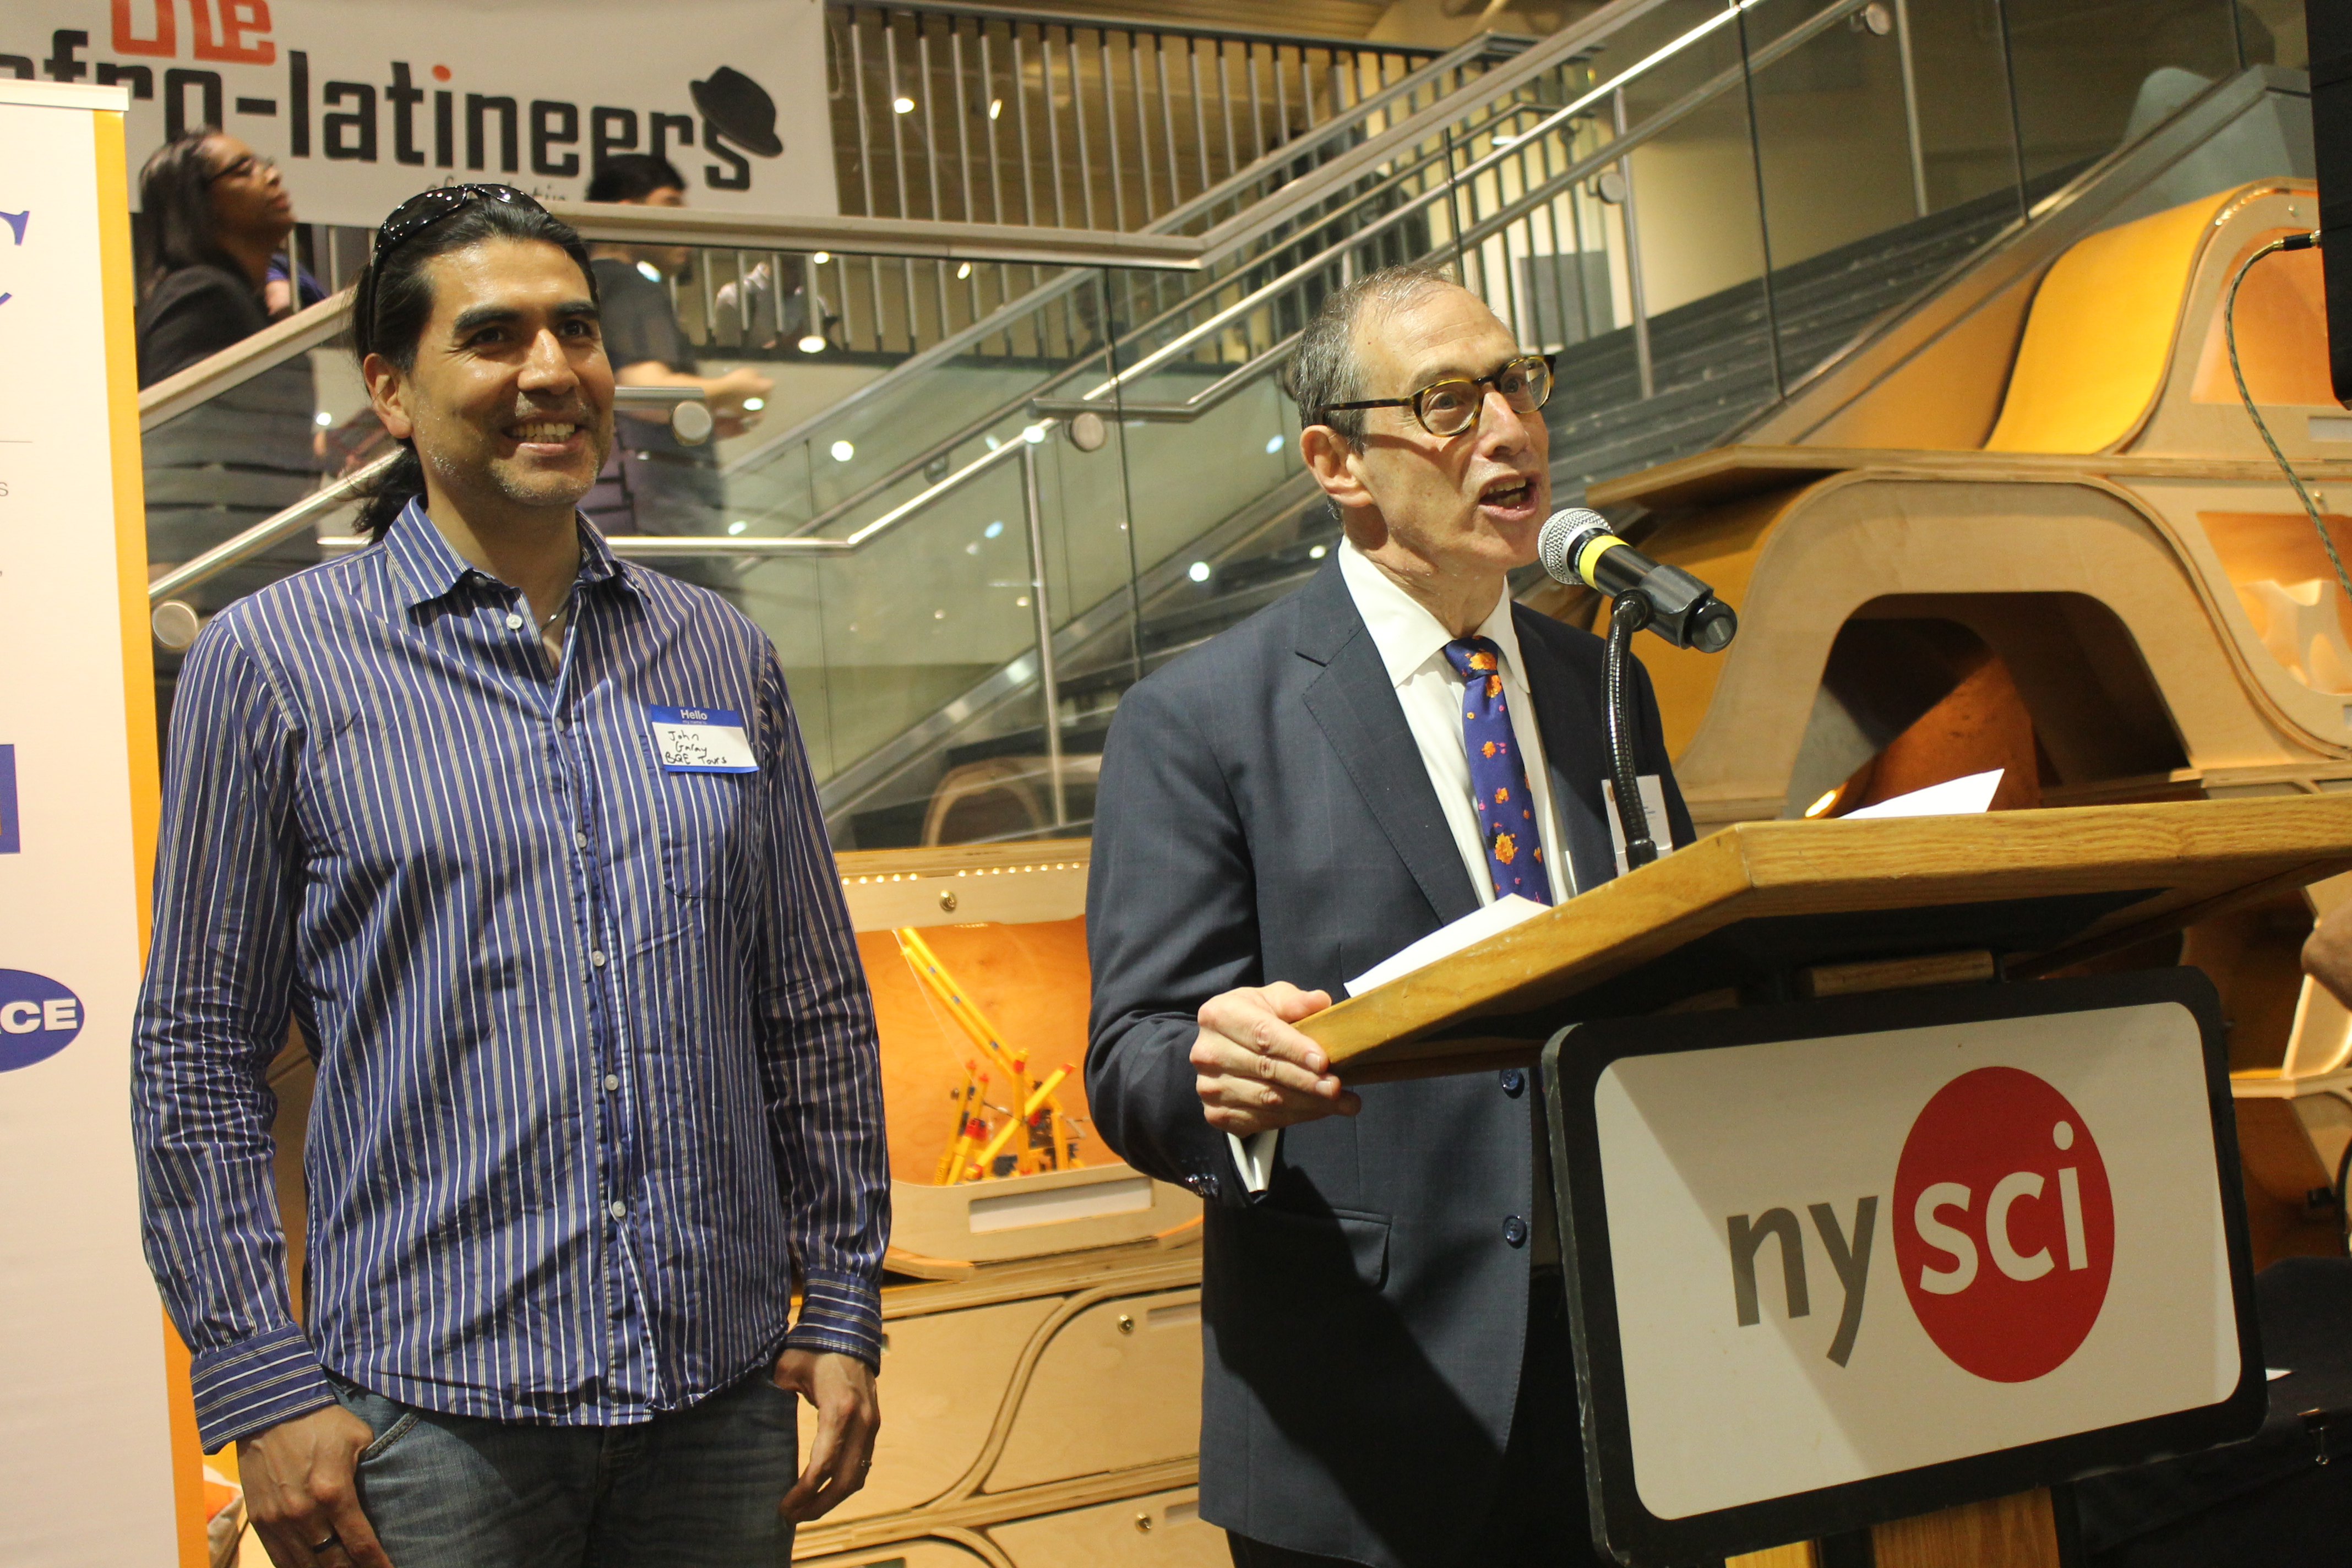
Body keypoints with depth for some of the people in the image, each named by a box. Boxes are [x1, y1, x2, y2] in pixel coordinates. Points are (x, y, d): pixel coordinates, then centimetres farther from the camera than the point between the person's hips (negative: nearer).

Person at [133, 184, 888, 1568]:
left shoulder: (723, 657, 7)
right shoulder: (273, 663, -3)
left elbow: (817, 1014, 10)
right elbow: (198, 1058, -2)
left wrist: (846, 1310, 7)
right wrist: (261, 1388, -6)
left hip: (724, 1391, 3)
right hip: (429, 1404, -3)